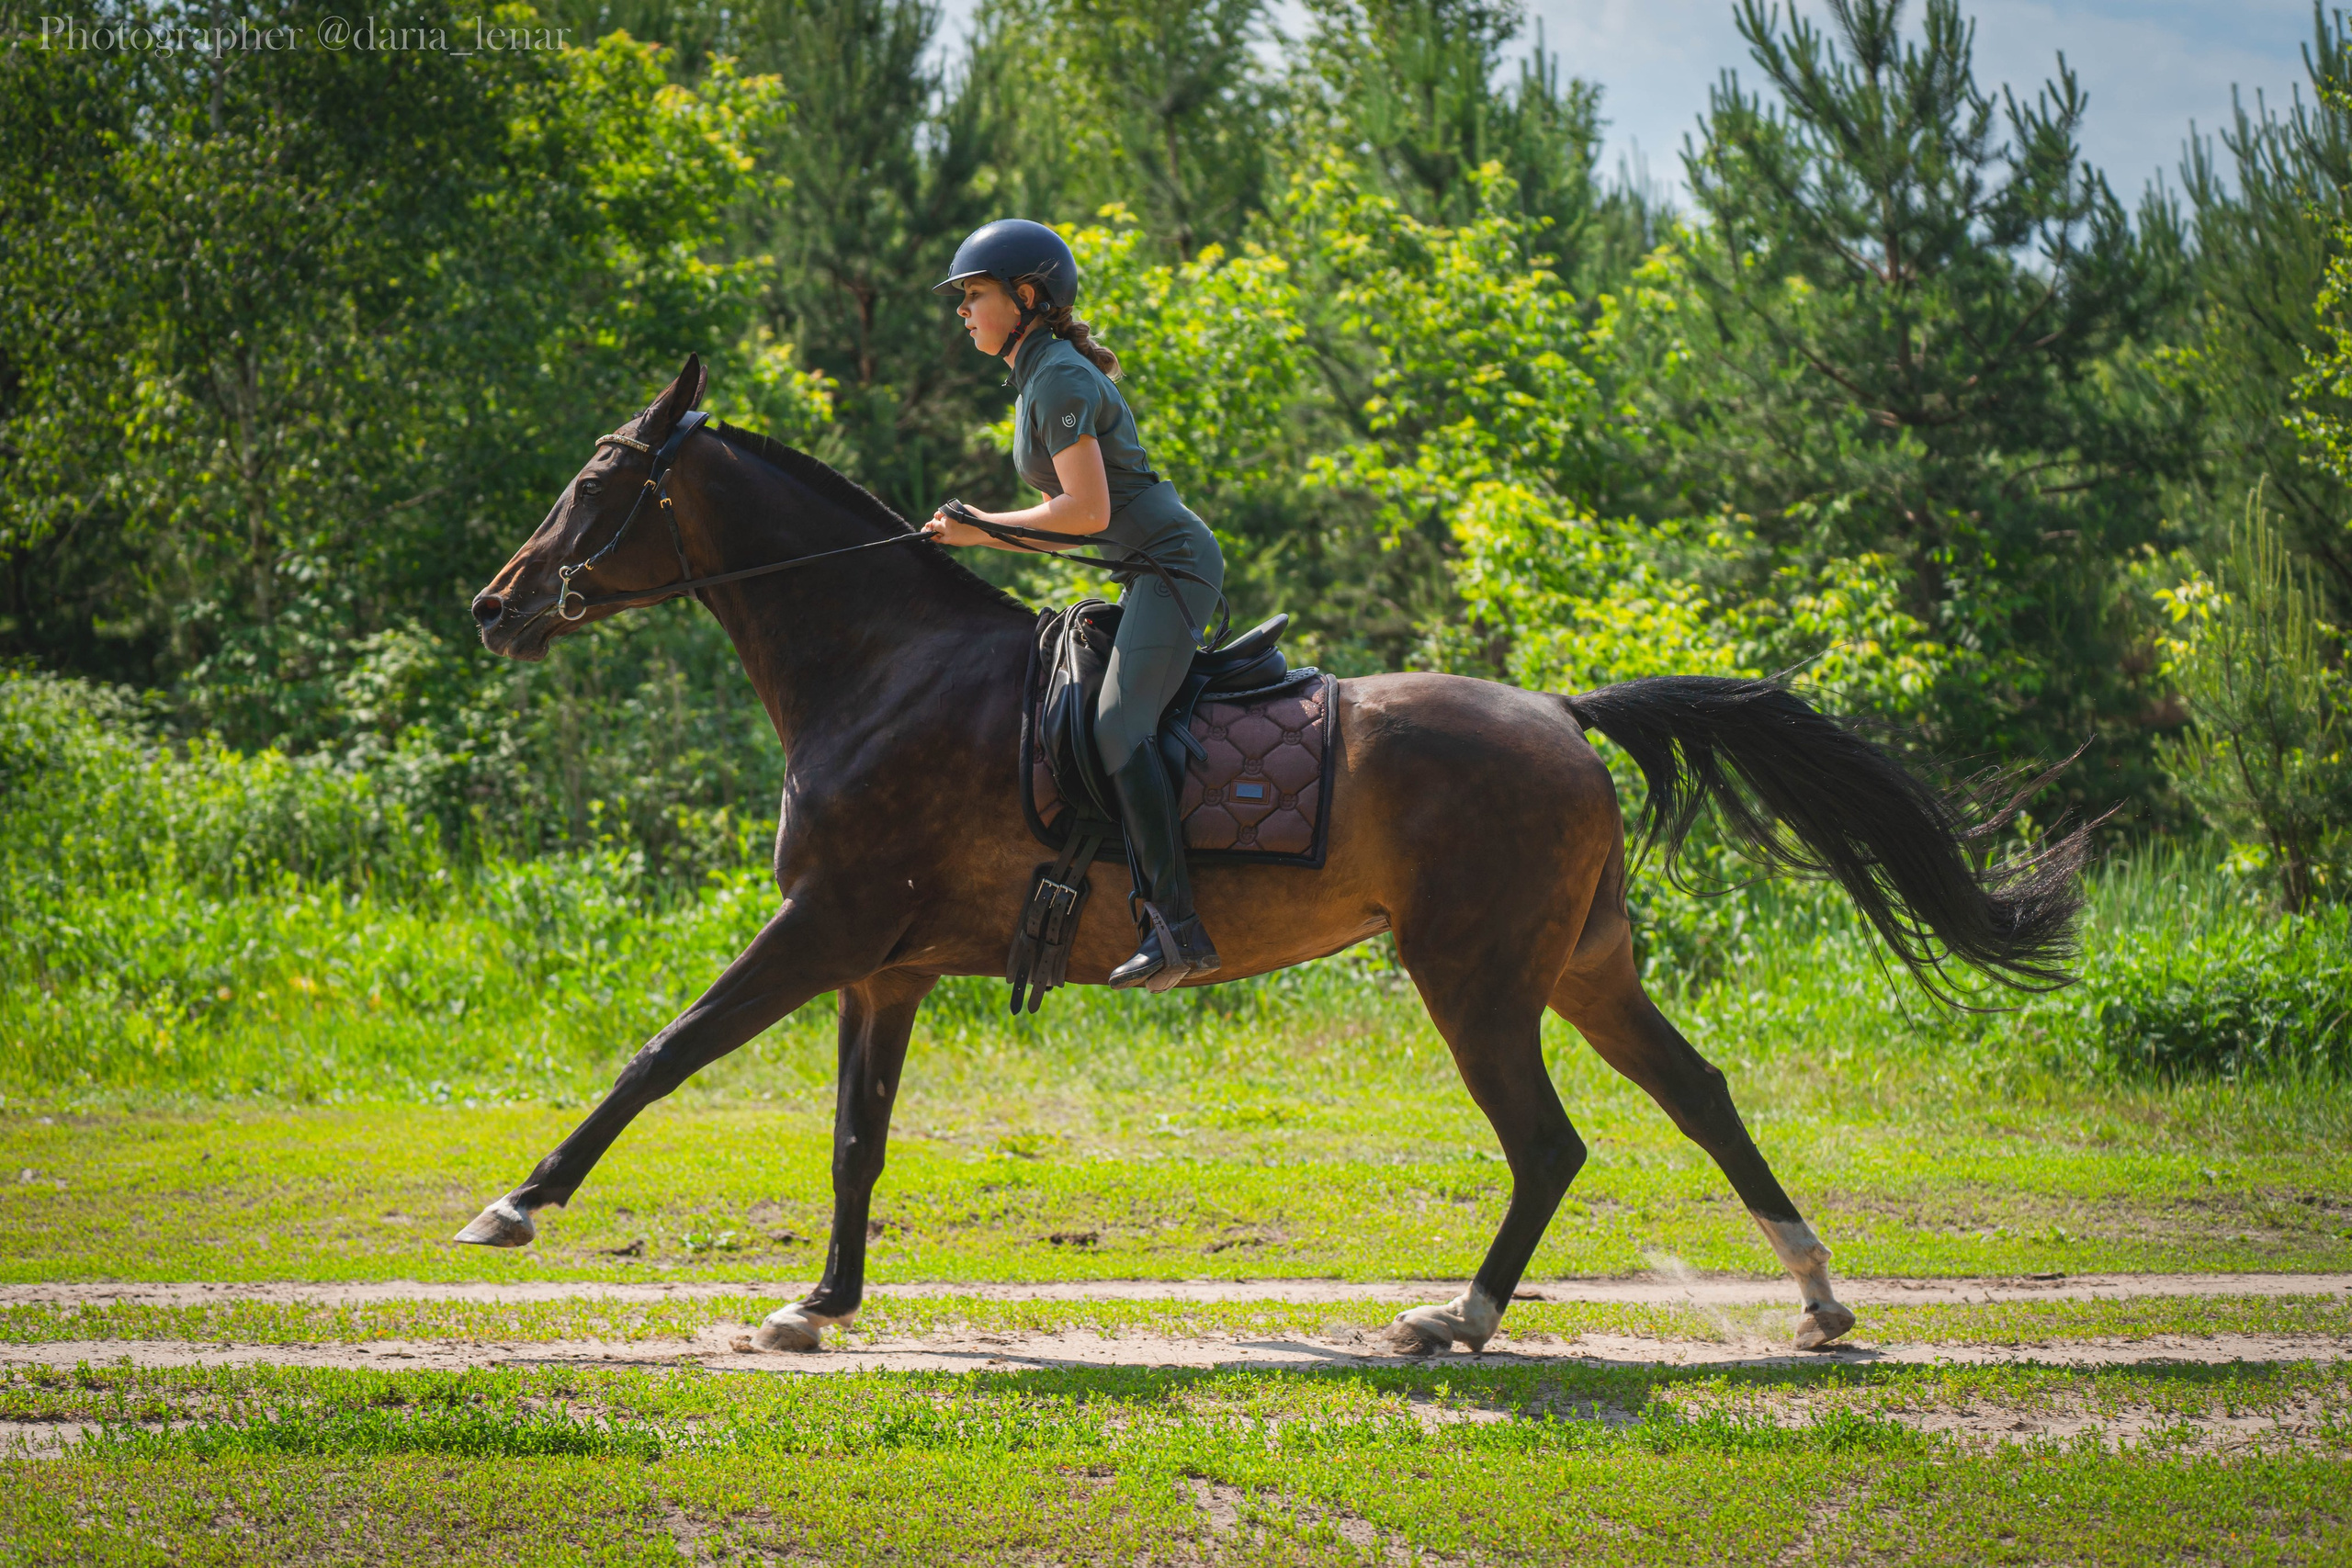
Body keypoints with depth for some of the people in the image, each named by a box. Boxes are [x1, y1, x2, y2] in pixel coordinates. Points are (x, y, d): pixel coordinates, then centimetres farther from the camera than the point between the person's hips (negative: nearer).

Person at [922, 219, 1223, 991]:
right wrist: (969, 530, 11)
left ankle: (1178, 926, -33)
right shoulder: (1037, 382, 18)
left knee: (1118, 725, -25)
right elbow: (1070, 511, 22)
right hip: (1146, 574, 11)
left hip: (1173, 562, -11)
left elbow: (1086, 511, -20)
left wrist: (983, 530, -11)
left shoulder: (1060, 379, -13)